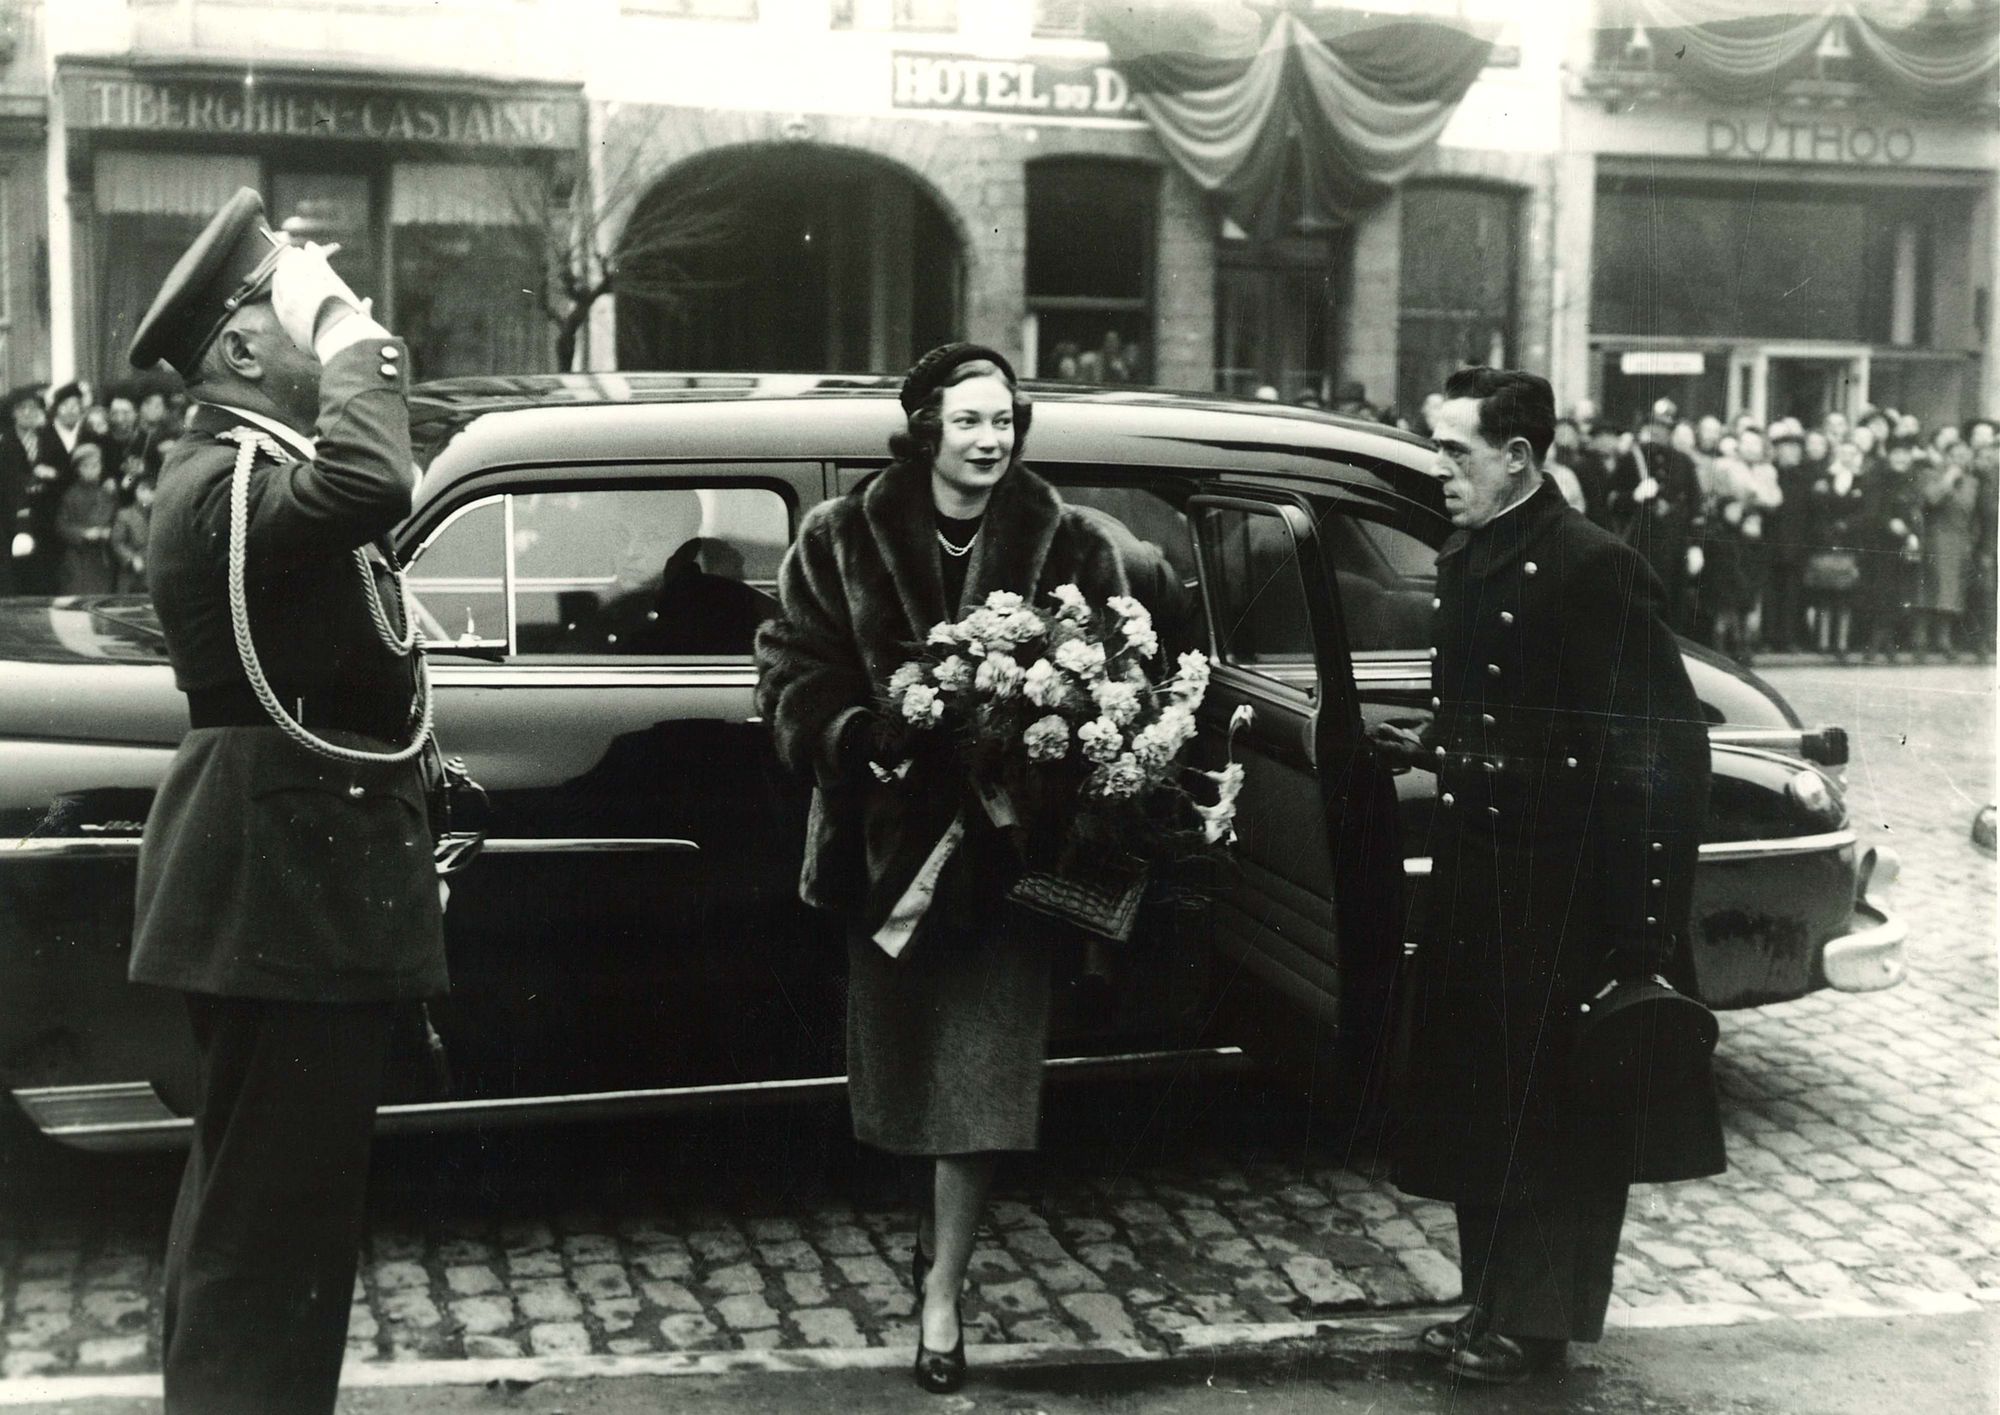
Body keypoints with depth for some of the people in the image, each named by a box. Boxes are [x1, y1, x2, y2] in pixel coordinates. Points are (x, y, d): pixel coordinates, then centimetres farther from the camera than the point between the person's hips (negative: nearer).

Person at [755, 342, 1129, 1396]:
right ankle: (943, 1236, 40)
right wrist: (861, 735, -18)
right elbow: (791, 676, -1)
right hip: (889, 833, 2)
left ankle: (942, 1288, 9)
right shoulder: (841, 542, -1)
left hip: (1007, 840, -1)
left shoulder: (1070, 548, -1)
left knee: (979, 1070, -2)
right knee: (904, 1060, 15)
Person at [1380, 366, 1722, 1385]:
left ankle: (1537, 1323, 17)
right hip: (1476, 880, 8)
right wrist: (1431, 752, 3)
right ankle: (1493, 1305, 28)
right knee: (1477, 1100, 14)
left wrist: (1647, 914, -21)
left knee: (1558, 1107, 5)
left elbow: (1665, 744, -18)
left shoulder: (1595, 570, -16)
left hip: (1567, 894, -8)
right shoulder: (1463, 565, 10)